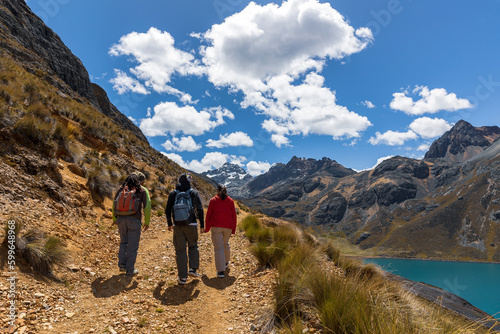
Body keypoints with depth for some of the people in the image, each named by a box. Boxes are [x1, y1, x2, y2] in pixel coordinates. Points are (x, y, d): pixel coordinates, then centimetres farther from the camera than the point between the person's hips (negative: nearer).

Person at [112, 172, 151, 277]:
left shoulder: (122, 188, 12)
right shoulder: (143, 190, 2)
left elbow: (115, 204, 13)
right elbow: (147, 206, -3)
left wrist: (114, 219, 22)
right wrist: (147, 222, 4)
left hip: (121, 218, 4)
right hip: (134, 220, -4)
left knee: (123, 242, 23)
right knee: (133, 245, 6)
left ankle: (122, 264, 17)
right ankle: (130, 270, 12)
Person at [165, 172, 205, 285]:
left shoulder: (173, 193, 6)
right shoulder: (194, 193, 1)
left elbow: (167, 210, 8)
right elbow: (200, 210, -2)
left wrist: (169, 223, 20)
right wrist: (202, 225, 4)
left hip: (177, 226, 1)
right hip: (191, 225, -1)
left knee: (180, 250, 6)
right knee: (193, 246, 19)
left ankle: (182, 277, 8)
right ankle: (193, 269, 10)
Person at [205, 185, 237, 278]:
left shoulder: (213, 201, 2)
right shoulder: (230, 201, 6)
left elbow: (209, 214, 3)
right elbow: (233, 215, 5)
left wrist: (207, 228, 12)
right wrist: (233, 229, 10)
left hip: (216, 227, -3)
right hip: (228, 227, 3)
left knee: (218, 248, -3)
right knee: (225, 243, 26)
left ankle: (220, 271, -9)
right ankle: (226, 262, 45)